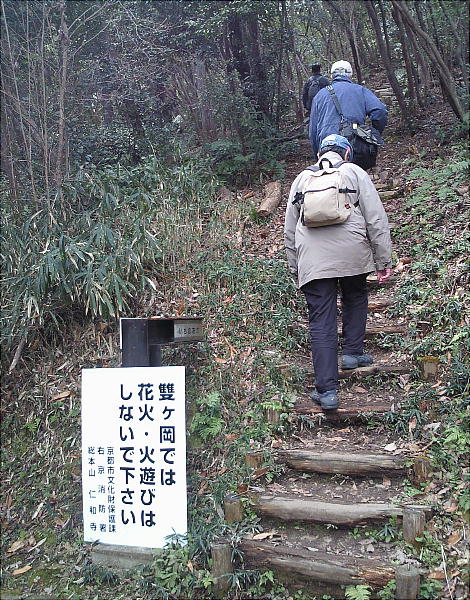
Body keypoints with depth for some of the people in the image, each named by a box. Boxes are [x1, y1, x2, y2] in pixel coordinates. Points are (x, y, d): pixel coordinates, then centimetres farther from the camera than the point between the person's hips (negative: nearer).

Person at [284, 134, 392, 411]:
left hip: (312, 259, 1)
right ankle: (353, 353, 27)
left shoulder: (302, 178, 19)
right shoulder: (355, 172, 11)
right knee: (355, 299, 29)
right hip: (352, 253, -1)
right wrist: (384, 261, 7)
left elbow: (290, 229, 21)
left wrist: (295, 269, 27)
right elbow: (377, 219, 4)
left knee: (321, 322, 0)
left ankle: (327, 390, -2)